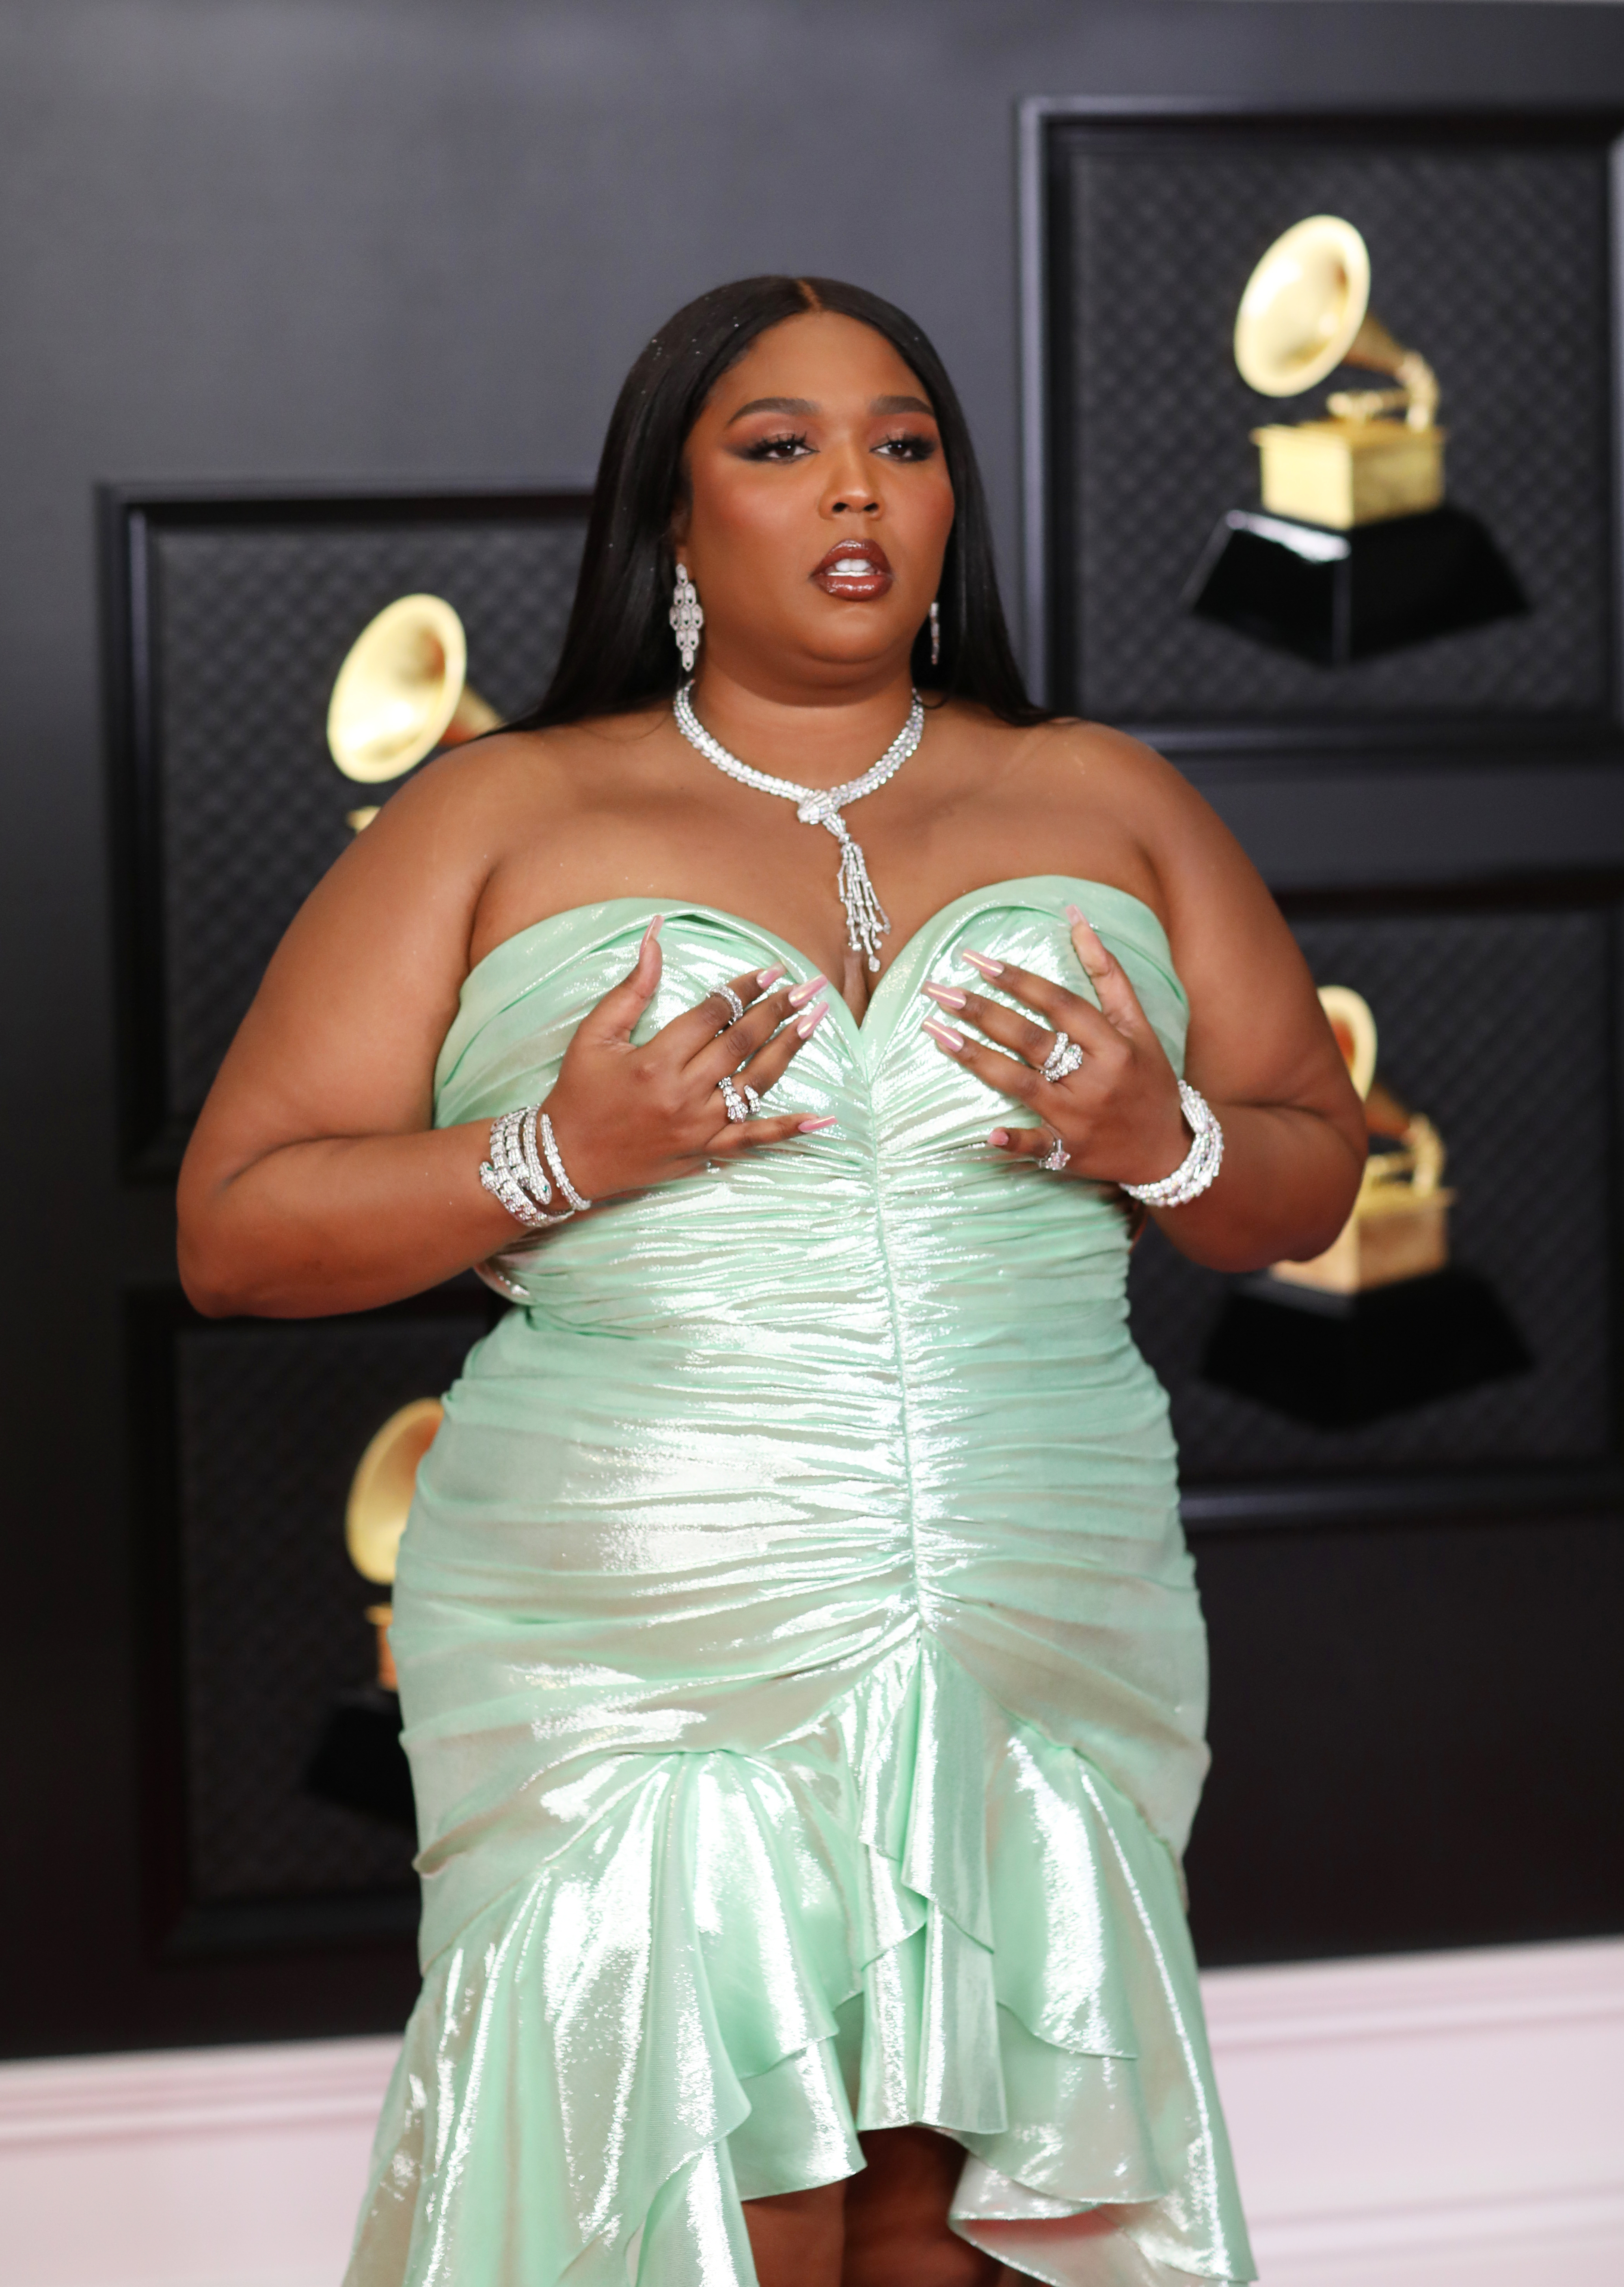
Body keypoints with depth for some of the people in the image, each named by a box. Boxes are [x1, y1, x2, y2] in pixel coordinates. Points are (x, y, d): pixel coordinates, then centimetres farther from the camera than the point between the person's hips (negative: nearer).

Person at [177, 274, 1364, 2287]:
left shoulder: (1103, 802, 13)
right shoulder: (503, 817, 6)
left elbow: (1314, 1177, 17)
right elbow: (234, 1232, 2)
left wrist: (1163, 1139, -6)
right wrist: (558, 1156, -13)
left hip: (1047, 1673, 3)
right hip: (634, 1691, -2)